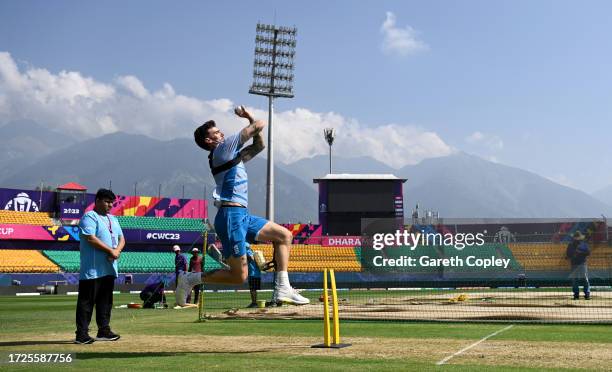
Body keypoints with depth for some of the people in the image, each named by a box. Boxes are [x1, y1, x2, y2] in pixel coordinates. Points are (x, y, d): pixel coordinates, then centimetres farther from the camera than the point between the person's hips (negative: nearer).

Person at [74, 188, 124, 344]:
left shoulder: (113, 219, 20)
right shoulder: (89, 217, -7)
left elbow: (121, 238, 17)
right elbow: (90, 238, -19)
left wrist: (117, 250, -5)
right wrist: (110, 250, -17)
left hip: (109, 268, 8)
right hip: (92, 269, -8)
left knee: (106, 301, 12)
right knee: (87, 301, -5)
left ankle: (104, 331, 19)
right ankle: (81, 334, -2)